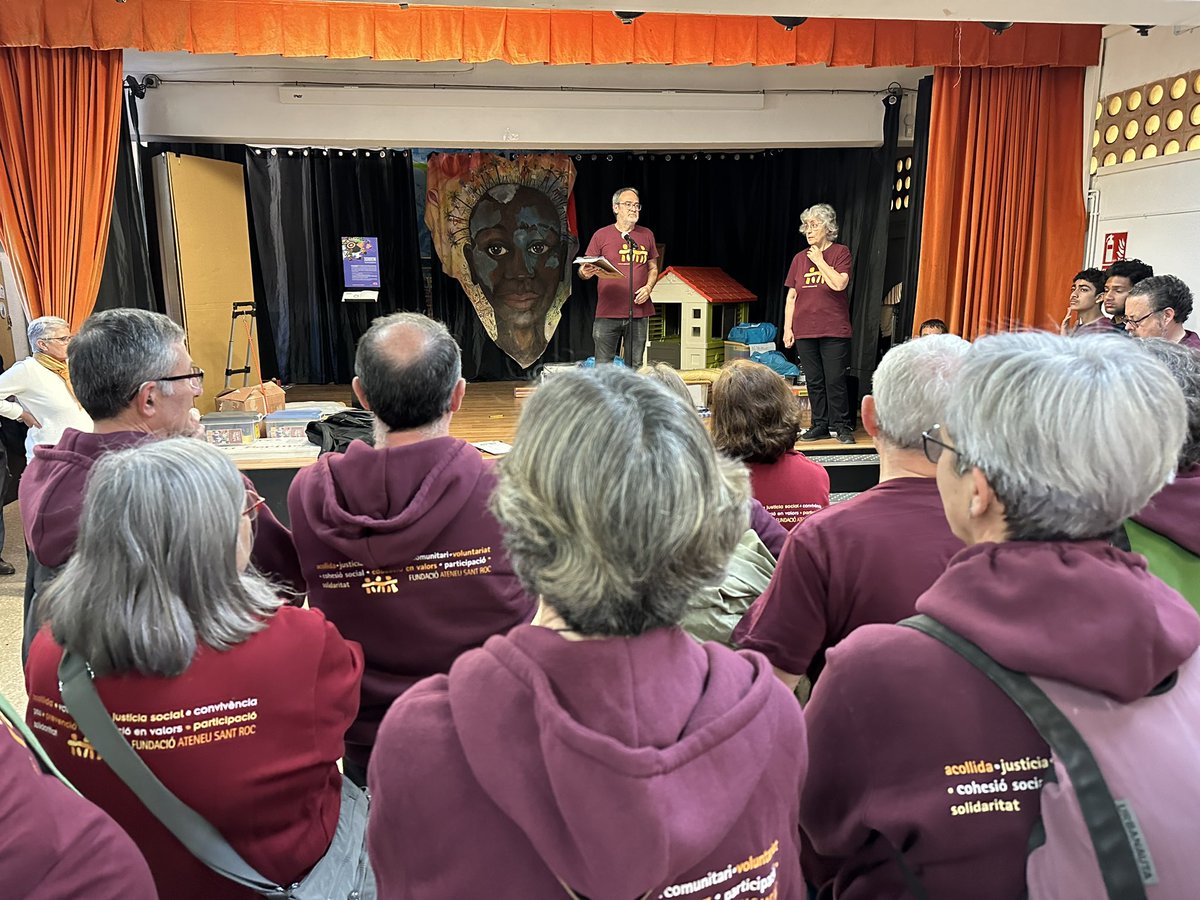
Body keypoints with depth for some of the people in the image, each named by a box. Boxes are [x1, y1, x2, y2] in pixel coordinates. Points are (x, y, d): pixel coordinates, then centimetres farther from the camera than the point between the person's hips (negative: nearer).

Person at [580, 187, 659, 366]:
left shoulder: (647, 235, 12)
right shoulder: (601, 235, 3)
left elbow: (653, 267, 20)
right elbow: (584, 270, 4)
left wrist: (649, 287, 0)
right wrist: (586, 272, -20)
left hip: (639, 312, 3)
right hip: (607, 312, -2)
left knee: (635, 366, 7)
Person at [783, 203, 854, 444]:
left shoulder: (840, 252, 1)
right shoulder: (800, 258, 12)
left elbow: (839, 284, -15)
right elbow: (791, 296, 12)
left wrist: (819, 260, -7)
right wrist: (787, 328, 7)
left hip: (834, 330, -4)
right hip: (804, 331, 4)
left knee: (835, 381, -4)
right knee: (814, 381, 7)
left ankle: (842, 427, 7)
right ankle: (820, 425, 16)